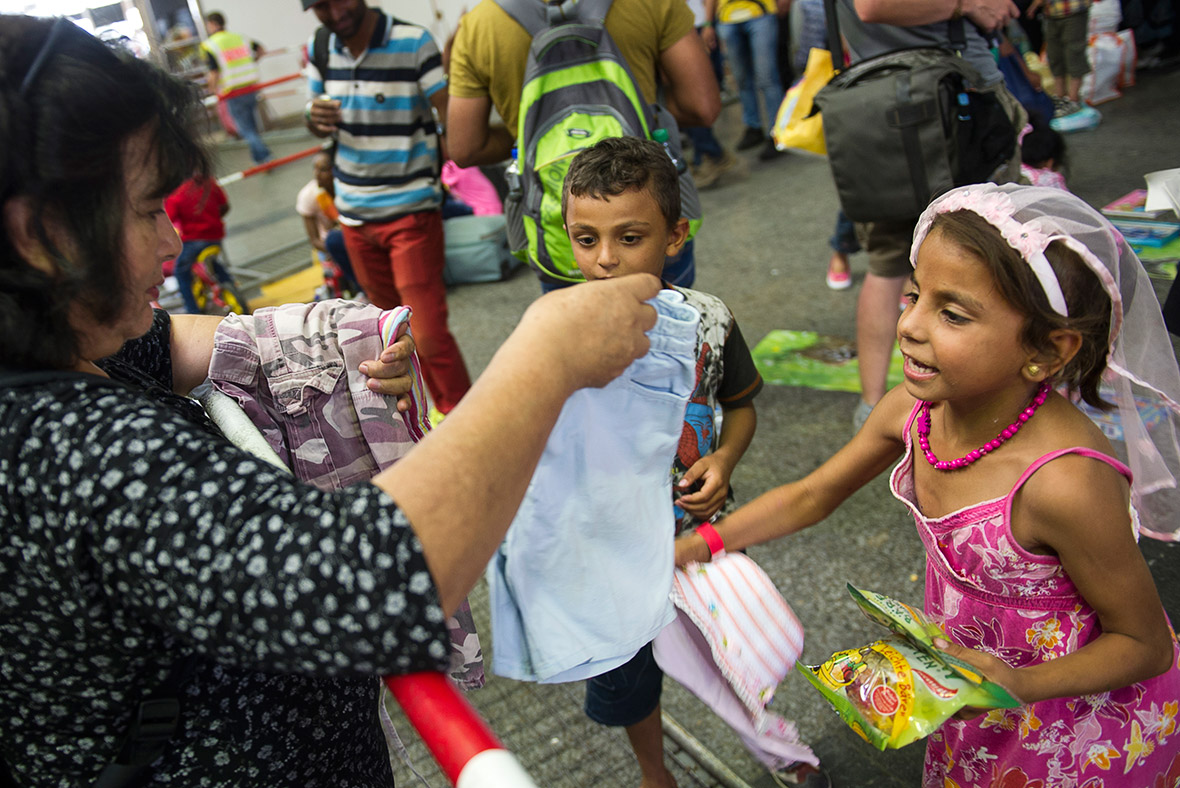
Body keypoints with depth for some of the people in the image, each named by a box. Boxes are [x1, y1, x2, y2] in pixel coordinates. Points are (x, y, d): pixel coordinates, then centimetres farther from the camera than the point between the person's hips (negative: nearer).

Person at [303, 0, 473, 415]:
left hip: (412, 212, -6)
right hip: (354, 212, 6)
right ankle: (443, 410, 33)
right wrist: (316, 119, -8)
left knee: (429, 334, -10)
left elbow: (452, 118, -17)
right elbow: (321, 125, 14)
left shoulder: (414, 42, -12)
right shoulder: (319, 48, 4)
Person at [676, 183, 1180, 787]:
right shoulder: (914, 408, -19)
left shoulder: (1065, 482, -37)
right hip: (981, 682, 6)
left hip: (1084, 721, -5)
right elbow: (809, 497, -2)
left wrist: (1019, 684, -36)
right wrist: (695, 548, -6)